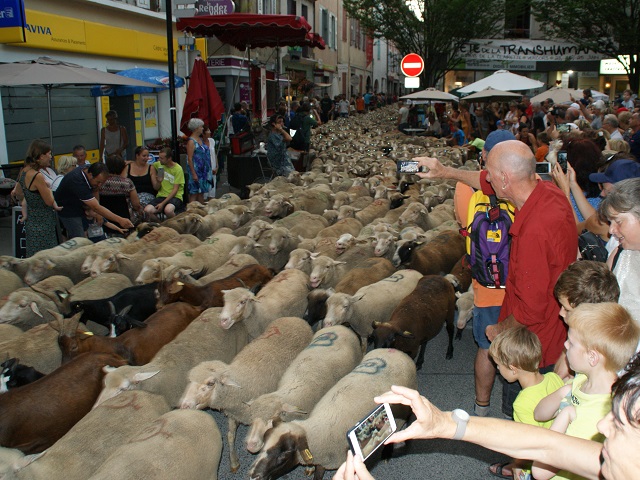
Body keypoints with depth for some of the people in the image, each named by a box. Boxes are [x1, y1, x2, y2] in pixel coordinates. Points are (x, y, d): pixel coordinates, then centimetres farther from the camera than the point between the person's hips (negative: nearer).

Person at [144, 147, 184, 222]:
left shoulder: (178, 169, -6)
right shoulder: (159, 164, 9)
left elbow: (175, 190, -10)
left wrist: (163, 203, -17)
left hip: (175, 197, -5)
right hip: (161, 196, 5)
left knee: (168, 210, -38)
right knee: (147, 210, -25)